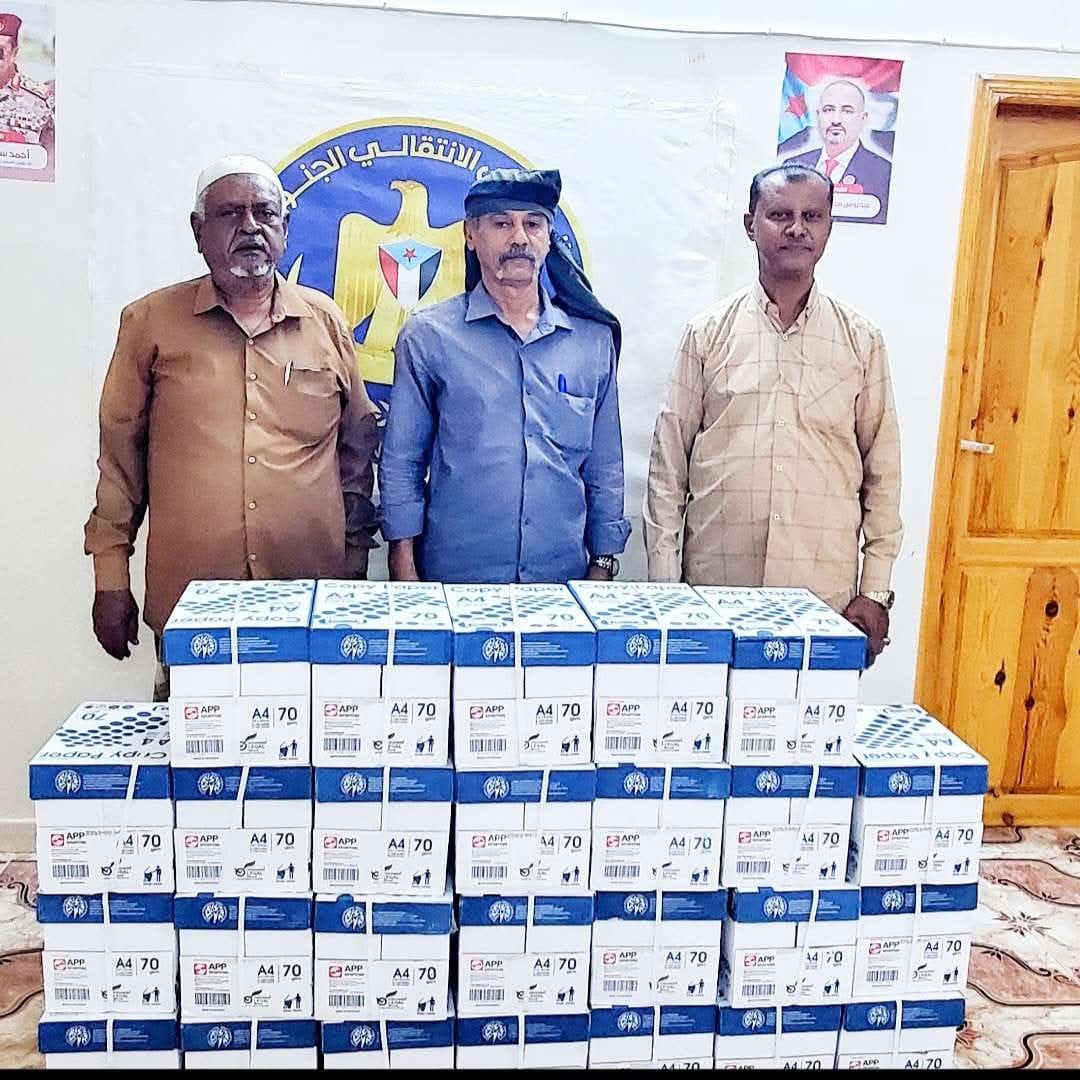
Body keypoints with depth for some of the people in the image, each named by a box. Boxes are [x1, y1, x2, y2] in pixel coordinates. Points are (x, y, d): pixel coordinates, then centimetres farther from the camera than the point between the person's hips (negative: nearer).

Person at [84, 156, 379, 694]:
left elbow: (357, 445, 13)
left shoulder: (325, 321, 8)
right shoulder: (151, 321, 4)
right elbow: (120, 451, 6)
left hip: (311, 602, 1)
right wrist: (110, 575, 4)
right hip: (187, 601, -1)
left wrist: (355, 559, 11)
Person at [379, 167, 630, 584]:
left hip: (564, 578, 2)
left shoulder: (593, 338, 5)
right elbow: (401, 463, 0)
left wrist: (603, 564, 7)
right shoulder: (428, 335, -1)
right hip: (454, 578, -2)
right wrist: (404, 570, -3)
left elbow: (605, 469, 10)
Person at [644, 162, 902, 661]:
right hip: (714, 585, 0)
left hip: (825, 592, 1)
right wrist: (664, 583, -1)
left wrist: (876, 591, 3)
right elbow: (668, 461, 3)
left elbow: (883, 469, 8)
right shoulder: (708, 333, 4)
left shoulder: (862, 341, 7)